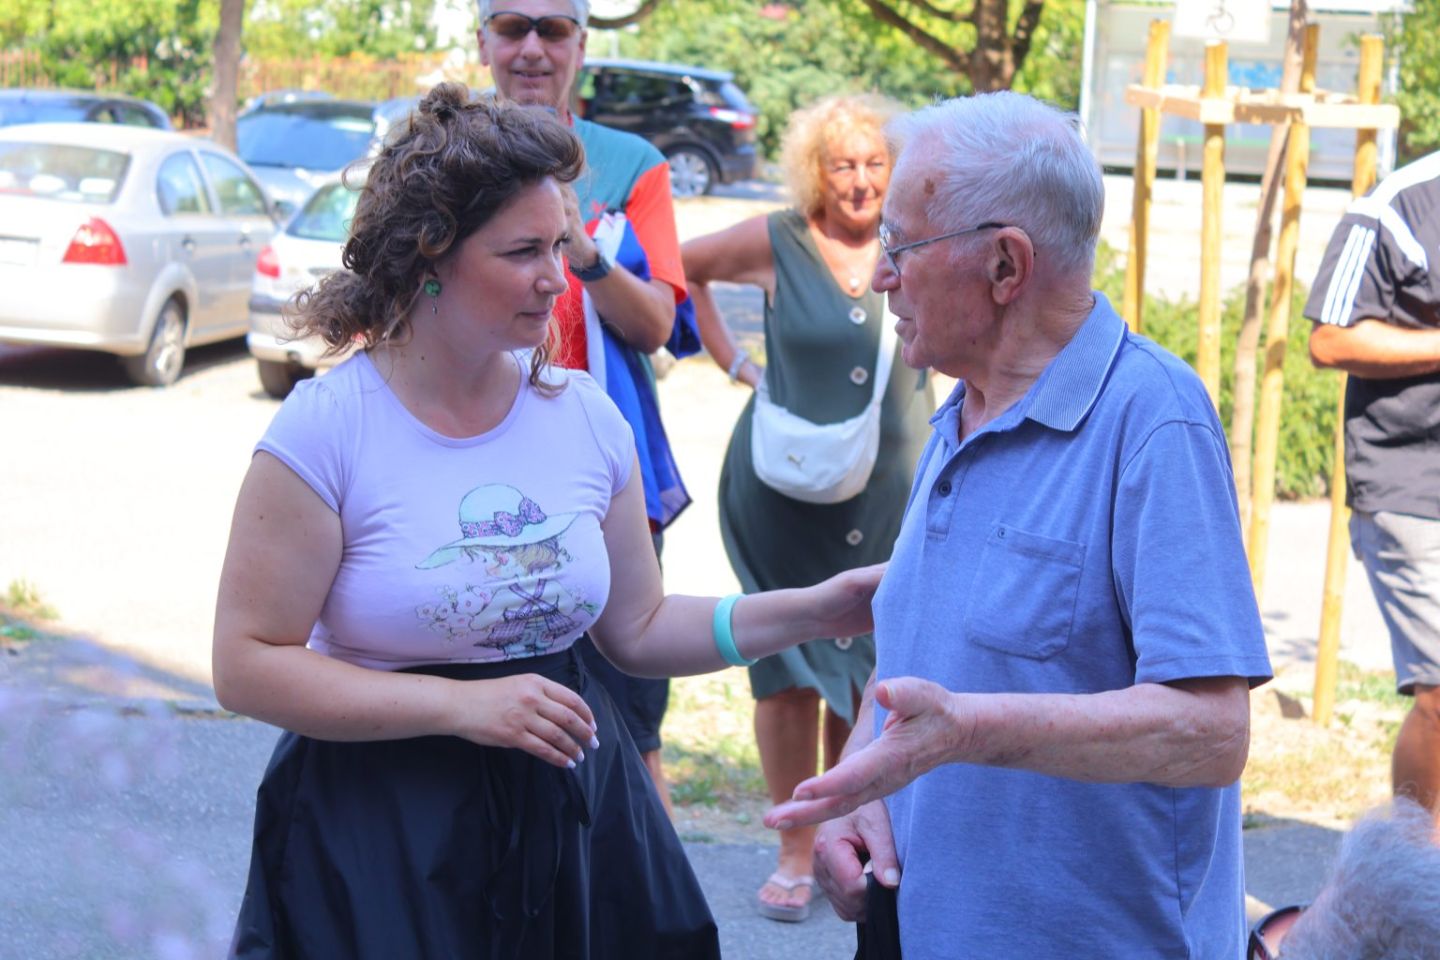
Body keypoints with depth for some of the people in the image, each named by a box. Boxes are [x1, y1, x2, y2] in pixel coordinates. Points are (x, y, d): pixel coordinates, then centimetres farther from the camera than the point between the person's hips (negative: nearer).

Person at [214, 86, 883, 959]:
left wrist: (816, 611, -3)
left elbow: (639, 627, 9)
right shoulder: (326, 430, -13)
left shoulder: (586, 417, 2)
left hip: (570, 816, 5)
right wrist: (460, 704, -22)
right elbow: (248, 665, -15)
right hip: (379, 834, -4)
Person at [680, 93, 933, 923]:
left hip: (891, 490, 2)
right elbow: (679, 269, 10)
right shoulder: (775, 245, -4)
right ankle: (796, 853, 12)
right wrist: (733, 361, 6)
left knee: (866, 670, 8)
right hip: (786, 488, -2)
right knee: (792, 669, 0)